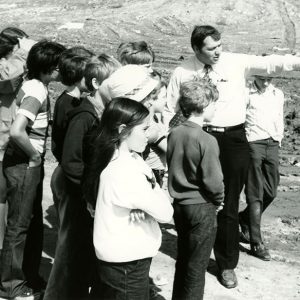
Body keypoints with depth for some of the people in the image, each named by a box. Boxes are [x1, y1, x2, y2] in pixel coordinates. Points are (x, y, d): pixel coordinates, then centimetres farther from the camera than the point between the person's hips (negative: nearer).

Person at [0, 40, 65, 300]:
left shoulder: (33, 85, 6)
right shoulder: (36, 92, -21)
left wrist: (36, 154, 12)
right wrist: (34, 155, -18)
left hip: (30, 164, 9)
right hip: (23, 165, -9)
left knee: (34, 222, 18)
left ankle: (30, 276, 32)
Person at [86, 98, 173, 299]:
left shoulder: (123, 159, 4)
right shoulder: (125, 171, -26)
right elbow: (165, 213, -23)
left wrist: (141, 206, -18)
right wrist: (152, 183, -9)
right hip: (128, 266, -9)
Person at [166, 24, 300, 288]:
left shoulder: (237, 62, -3)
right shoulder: (182, 72, -1)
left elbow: (271, 64, -13)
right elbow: (170, 111, 4)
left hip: (233, 139, 0)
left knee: (228, 205, 8)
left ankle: (227, 264, 25)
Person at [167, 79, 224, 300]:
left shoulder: (174, 134, 0)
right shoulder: (207, 141, -20)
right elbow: (213, 181, -19)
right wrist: (218, 201, -1)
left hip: (179, 204, 7)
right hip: (202, 208, -7)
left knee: (183, 260, 21)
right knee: (197, 266, 7)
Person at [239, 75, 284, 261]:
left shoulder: (278, 94, 14)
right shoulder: (246, 94, -4)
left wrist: (279, 140, 17)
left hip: (272, 144, 6)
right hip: (253, 143, -5)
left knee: (271, 192, 8)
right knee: (255, 195, -4)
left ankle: (245, 218, 34)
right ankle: (256, 243, 1)